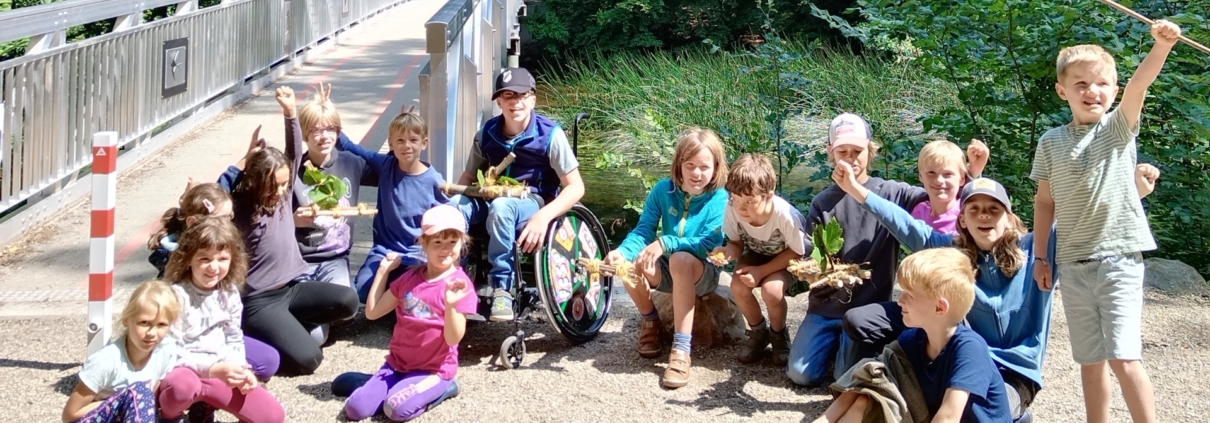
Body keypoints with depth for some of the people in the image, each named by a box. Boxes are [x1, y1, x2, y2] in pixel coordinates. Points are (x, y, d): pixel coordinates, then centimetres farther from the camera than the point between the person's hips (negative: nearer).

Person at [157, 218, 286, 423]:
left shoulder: (229, 292, 2)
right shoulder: (178, 295, -17)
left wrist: (241, 370, -8)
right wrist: (213, 369, -30)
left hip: (219, 374, 6)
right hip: (183, 372, -6)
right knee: (183, 385, -44)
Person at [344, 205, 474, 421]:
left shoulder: (460, 285, -11)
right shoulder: (410, 278, 6)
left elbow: (453, 338, -17)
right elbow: (372, 312, 7)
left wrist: (450, 305, -35)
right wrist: (383, 271, 2)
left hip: (434, 369, -5)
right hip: (397, 363, 5)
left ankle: (441, 388, -2)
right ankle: (403, 386, 11)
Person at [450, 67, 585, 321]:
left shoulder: (550, 134, -9)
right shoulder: (487, 133, 4)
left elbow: (575, 187, -11)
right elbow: (469, 176, 16)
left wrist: (544, 216, -28)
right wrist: (458, 194, -10)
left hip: (532, 203, -4)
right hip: (492, 199, 4)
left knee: (500, 207, -39)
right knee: (455, 205, -29)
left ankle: (502, 289, -31)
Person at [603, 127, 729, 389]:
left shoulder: (719, 199, -13)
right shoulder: (663, 190, -3)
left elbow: (708, 245, -22)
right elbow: (644, 230, -7)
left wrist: (665, 243, -36)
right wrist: (623, 251, -29)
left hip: (702, 273, -3)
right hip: (667, 270, 3)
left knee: (681, 260, -39)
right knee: (630, 266, -30)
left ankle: (681, 350, -35)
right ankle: (650, 322, 4)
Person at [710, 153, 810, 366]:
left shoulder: (784, 214, -37)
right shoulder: (733, 208, -28)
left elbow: (796, 252, -21)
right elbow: (737, 243, -11)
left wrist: (762, 271, -28)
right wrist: (727, 252, -35)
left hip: (788, 257, -4)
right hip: (757, 253, 4)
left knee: (771, 289, -30)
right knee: (738, 286, -25)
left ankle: (778, 334, 3)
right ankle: (758, 331, 5)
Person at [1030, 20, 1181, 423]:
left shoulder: (1119, 128, -1)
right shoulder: (1051, 143, 5)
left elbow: (1140, 83, -19)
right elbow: (1045, 202, 12)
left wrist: (1161, 44, -35)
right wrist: (1040, 256, 11)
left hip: (1119, 258, -3)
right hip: (1073, 264, 3)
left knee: (1124, 358, -11)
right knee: (1090, 362, 10)